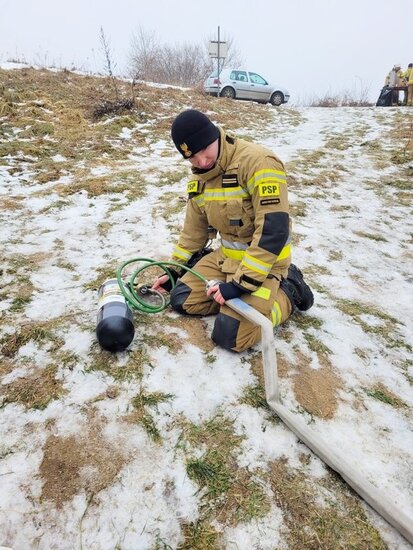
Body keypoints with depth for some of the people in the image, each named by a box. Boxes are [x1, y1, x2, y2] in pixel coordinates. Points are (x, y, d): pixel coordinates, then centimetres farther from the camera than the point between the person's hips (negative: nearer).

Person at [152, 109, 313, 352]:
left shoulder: (258, 161, -22)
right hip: (226, 256, 8)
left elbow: (273, 230, -28)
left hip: (263, 261, -7)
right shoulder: (200, 177, 4)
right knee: (182, 300, 2)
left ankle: (287, 292, 5)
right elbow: (194, 231, 15)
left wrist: (240, 283, -28)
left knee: (230, 336, -16)